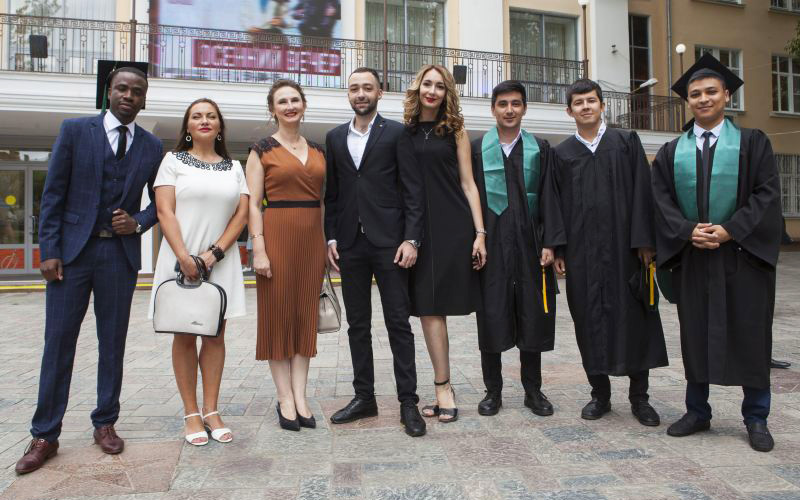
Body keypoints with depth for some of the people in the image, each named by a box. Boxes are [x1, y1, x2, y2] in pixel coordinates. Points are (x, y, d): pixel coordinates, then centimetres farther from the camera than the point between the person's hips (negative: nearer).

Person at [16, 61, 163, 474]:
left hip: (120, 253, 1)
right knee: (58, 343, 3)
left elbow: (160, 200, 15)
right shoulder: (75, 130, 2)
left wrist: (139, 222, -5)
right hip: (72, 251, -1)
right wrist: (49, 250, -6)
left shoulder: (152, 146, 7)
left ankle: (105, 423, 21)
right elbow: (53, 194, 0)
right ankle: (45, 436, 13)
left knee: (112, 343, 8)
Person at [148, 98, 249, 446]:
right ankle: (191, 413, 9)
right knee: (185, 335, 2)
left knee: (215, 335, 4)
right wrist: (184, 257, -15)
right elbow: (165, 211, -4)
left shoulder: (233, 167, 12)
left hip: (221, 261, 2)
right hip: (181, 258, -2)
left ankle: (211, 411, 11)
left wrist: (214, 253, -9)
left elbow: (242, 214, 4)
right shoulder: (174, 161, 6)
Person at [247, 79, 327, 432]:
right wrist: (259, 248, -13)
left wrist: (326, 244, 10)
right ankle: (285, 400, 11)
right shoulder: (262, 150, 1)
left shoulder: (318, 150, 13)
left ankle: (300, 397, 14)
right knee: (278, 314, 1)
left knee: (306, 316, 6)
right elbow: (253, 203, -4)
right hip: (277, 235, -4)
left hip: (312, 238, 5)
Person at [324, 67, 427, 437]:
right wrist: (331, 237, 5)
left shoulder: (396, 133, 1)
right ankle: (364, 396, 21)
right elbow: (332, 193, 14)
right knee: (357, 324, 10)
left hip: (388, 241, -4)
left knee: (398, 323, 0)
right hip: (350, 244, 4)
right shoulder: (335, 137, 14)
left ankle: (408, 401, 9)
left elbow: (414, 190, -4)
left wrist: (411, 239, -12)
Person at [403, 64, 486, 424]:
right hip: (417, 229, 1)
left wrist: (479, 233, -4)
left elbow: (467, 183, 5)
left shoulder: (454, 130, 8)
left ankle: (442, 390, 12)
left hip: (453, 227, -1)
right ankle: (443, 390, 9)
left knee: (434, 306, 0)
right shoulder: (403, 131, 10)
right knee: (428, 308, 0)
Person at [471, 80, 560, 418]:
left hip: (529, 244, 1)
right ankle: (493, 390, 17)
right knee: (491, 317, 3)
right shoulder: (477, 149, 6)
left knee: (532, 317, 7)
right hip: (491, 244, -1)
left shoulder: (540, 149, 9)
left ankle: (533, 389, 22)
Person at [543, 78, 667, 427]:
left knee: (633, 316, 3)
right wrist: (557, 249, -4)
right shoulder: (561, 154, 10)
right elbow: (554, 203, 5)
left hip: (623, 244, -1)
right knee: (590, 318, 5)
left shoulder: (627, 143, 7)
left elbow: (642, 192, 1)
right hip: (581, 250, 1)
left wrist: (644, 241, -8)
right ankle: (600, 394, 18)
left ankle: (639, 396, 16)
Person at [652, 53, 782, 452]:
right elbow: (662, 200, 2)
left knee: (750, 335, 4)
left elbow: (767, 193, -5)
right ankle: (697, 412, 20)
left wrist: (730, 230, -17)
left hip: (743, 253, -2)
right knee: (694, 334, 7)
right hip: (690, 256, 2)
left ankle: (756, 419, 18)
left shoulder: (752, 143, 5)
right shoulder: (671, 152, 10)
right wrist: (688, 231, -14)